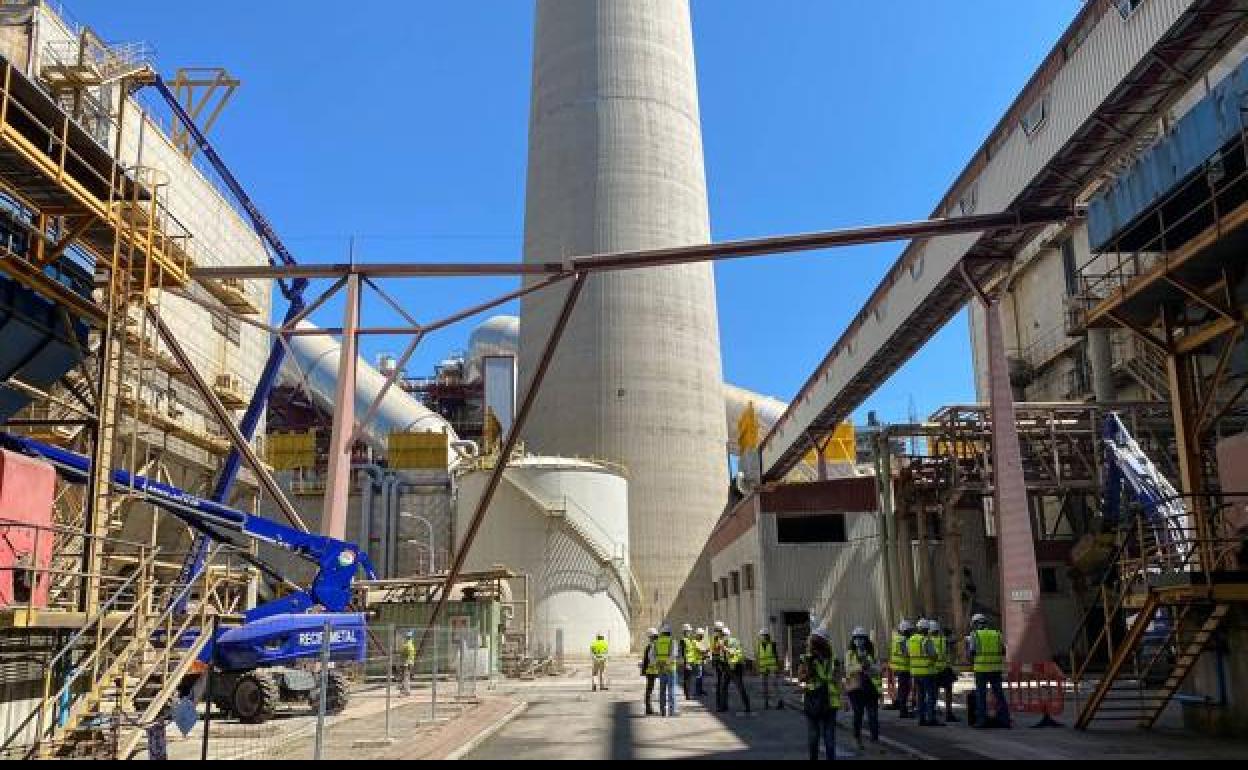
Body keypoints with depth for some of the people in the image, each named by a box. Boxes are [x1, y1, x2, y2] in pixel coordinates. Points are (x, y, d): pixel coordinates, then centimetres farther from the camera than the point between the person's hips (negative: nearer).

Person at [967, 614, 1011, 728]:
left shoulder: (974, 635, -1)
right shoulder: (997, 634, 10)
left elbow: (970, 653, -7)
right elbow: (1003, 652, 10)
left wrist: (967, 643, 11)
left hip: (981, 669, -3)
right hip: (996, 669, 3)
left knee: (981, 694, 2)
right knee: (999, 694, 9)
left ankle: (981, 720, 0)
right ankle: (1004, 719, 8)